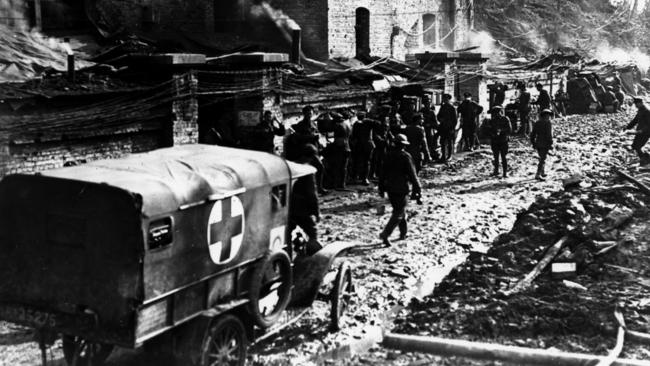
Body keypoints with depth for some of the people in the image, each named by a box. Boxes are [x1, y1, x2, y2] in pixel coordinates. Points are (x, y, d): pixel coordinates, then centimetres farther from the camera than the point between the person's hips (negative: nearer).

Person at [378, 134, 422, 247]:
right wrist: (417, 190, -7)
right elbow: (412, 175, -13)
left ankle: (403, 233, 31)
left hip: (390, 188, 6)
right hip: (401, 189, -6)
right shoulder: (405, 157, -14)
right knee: (399, 213, -3)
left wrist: (381, 188, 19)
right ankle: (385, 234, -17)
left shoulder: (389, 155, 4)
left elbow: (383, 173, 10)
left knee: (399, 210, 22)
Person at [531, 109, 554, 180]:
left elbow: (533, 134, 11)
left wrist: (533, 143, 19)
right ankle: (538, 175, -15)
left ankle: (542, 173, 29)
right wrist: (551, 144, -13)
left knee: (542, 158, 23)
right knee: (543, 160, -8)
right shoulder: (547, 123, -10)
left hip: (538, 144, 7)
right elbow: (549, 134, -18)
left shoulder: (537, 123, 10)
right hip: (545, 144, -7)